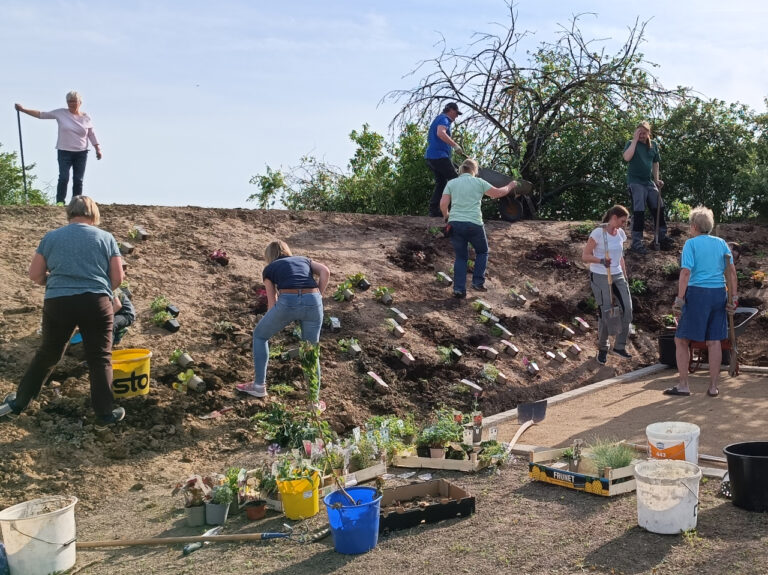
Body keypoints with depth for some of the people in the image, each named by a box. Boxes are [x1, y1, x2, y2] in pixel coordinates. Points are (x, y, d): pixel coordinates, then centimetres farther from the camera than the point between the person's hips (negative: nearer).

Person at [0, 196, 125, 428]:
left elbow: (35, 275, 9)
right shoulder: (106, 237, 5)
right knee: (100, 358, 7)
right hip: (96, 303, -2)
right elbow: (117, 278, 3)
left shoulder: (51, 237, 9)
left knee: (47, 354, 18)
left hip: (57, 303, 2)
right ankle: (105, 414, 8)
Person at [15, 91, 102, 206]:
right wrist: (23, 109, 4)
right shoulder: (60, 113, 3)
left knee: (78, 179, 1)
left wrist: (98, 149, 5)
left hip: (81, 153, 1)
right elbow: (41, 114, 6)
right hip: (64, 152, -1)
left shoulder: (86, 118, 5)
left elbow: (92, 135, 12)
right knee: (63, 178, -12)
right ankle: (60, 202, -7)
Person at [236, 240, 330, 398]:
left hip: (287, 301, -2)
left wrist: (271, 326, 37)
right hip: (312, 301, 2)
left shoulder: (269, 269, 27)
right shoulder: (304, 260, 31)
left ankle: (259, 386, 28)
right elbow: (325, 272, 9)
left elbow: (272, 303, 24)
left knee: (259, 335, 25)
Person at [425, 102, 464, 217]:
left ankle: (433, 210, 4)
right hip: (439, 156, -10)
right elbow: (441, 133, -28)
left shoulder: (439, 119, 27)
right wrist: (455, 145, -27)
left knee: (441, 183, 10)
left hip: (431, 156, 10)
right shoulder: (444, 119, -6)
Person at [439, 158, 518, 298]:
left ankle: (459, 288, 4)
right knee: (482, 252, 21)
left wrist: (447, 216, 19)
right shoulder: (478, 182, 4)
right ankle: (478, 282, 12)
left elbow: (443, 204, 1)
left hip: (455, 223, 2)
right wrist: (510, 186, 28)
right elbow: (497, 193, 10)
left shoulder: (451, 183, 9)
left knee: (461, 256, 14)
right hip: (473, 224, -2)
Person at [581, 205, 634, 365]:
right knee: (606, 314, -3)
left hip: (617, 276, 6)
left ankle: (619, 346, 11)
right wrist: (601, 260, -30)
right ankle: (602, 349, 16)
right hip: (600, 277, -6)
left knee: (627, 309, -4)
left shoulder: (620, 233, 7)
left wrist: (625, 277, 15)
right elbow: (585, 256, -14)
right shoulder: (598, 233, -13)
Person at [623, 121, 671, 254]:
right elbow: (627, 157, -23)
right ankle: (636, 243, -6)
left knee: (659, 208, 10)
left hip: (649, 182, 6)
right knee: (638, 212, -10)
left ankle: (662, 237, 24)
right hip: (635, 182, -6)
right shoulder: (631, 143, -4)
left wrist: (656, 179, 13)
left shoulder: (653, 145, 11)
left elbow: (655, 163, 20)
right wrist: (635, 139, -18)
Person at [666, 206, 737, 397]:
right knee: (714, 341, 8)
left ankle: (683, 385, 2)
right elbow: (731, 272, 7)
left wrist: (679, 299, -11)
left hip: (697, 293, -5)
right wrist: (733, 297, 9)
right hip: (718, 294, 5)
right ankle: (713, 387, 11)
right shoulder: (721, 243, 11)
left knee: (681, 340, 4)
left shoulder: (691, 243, -4)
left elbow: (686, 273, -12)